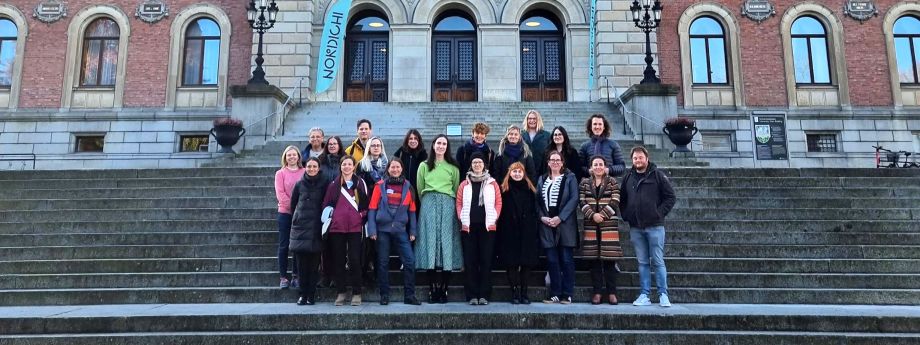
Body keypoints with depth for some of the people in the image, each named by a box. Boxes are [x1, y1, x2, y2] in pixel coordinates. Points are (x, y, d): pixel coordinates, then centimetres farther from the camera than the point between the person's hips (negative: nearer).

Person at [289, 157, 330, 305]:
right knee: (301, 263, 0)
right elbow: (293, 204, 18)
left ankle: (311, 295, 6)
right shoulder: (299, 184, 9)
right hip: (300, 227, 2)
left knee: (314, 264, -1)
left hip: (316, 228, -2)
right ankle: (303, 294, 7)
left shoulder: (325, 183, 2)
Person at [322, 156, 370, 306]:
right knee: (338, 260, 4)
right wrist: (328, 214, 1)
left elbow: (366, 204, 10)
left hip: (355, 227, -2)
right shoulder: (334, 185, 12)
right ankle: (341, 292, 13)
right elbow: (326, 204, 14)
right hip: (337, 226, 2)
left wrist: (362, 215, -2)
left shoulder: (360, 183, 9)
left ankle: (356, 293, 5)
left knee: (354, 260, -4)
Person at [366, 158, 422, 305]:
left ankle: (409, 295, 6)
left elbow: (412, 210, 9)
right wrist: (372, 230, -7)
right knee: (383, 263, 5)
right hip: (383, 229, -1)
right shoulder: (380, 185, 2)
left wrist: (413, 231, 4)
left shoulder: (407, 187, 7)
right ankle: (384, 296, 16)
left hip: (400, 230, 1)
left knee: (410, 261, -5)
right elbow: (372, 208, 0)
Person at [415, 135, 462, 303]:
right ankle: (432, 289, -3)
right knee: (430, 240, -6)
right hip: (429, 206, 0)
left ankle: (443, 289, -3)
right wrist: (427, 202, 9)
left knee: (446, 241, -6)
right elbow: (420, 189, 15)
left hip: (447, 206, 0)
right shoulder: (424, 166, 15)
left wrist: (449, 203, 6)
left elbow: (456, 190, 13)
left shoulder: (453, 168, 13)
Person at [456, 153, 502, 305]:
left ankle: (484, 295, 5)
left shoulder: (492, 183, 9)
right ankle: (472, 295, 6)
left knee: (486, 261, 0)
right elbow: (459, 203, 8)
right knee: (470, 261, 1)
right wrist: (462, 220, -3)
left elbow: (498, 202, 5)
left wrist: (494, 219, -5)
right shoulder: (464, 184, 12)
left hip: (487, 227, -1)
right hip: (469, 227, 1)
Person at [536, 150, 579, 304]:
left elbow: (574, 199, -6)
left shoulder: (570, 178, 4)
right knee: (552, 261, 3)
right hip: (547, 225, 3)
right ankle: (555, 294, 9)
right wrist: (542, 217, -7)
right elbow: (537, 200, 10)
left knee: (566, 260, -2)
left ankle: (567, 295, 4)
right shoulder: (542, 179, 16)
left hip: (565, 225, -3)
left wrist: (560, 218, -14)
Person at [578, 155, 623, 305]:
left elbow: (615, 202, -4)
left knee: (609, 259, -2)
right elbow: (582, 202, 1)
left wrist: (602, 215, -14)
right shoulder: (584, 183, 11)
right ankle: (597, 292, 9)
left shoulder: (612, 182, 7)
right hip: (590, 225, 1)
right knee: (594, 260, 2)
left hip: (609, 224, -1)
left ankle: (611, 292, 6)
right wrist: (593, 215, -14)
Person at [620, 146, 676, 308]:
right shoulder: (628, 177, 11)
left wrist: (660, 213, -7)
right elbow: (622, 200, 19)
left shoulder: (658, 175, 0)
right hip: (635, 228, 3)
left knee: (658, 261, -1)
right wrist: (626, 216, 7)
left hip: (655, 226, -3)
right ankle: (644, 295, 11)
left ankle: (663, 295, 6)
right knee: (642, 262, 7)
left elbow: (670, 197, 0)